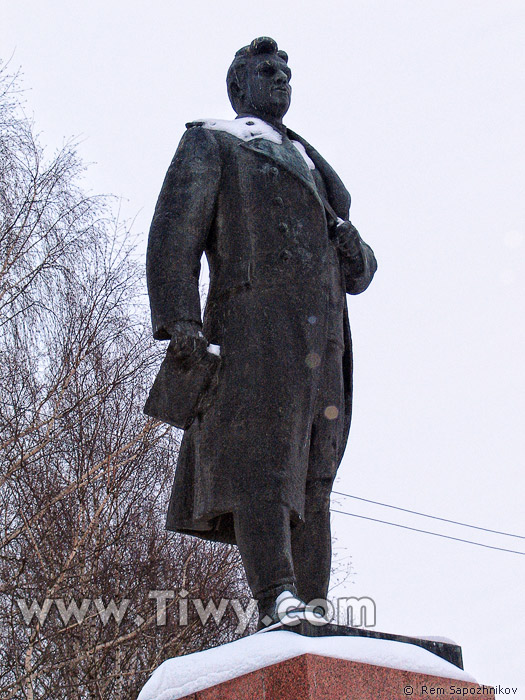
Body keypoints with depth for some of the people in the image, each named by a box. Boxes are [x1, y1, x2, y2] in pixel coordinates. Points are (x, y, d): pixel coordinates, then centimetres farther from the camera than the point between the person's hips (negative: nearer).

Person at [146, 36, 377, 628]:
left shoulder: (308, 168, 34)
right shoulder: (209, 145, 17)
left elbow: (356, 275, 30)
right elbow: (174, 234, 0)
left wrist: (353, 251, 5)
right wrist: (179, 317, -16)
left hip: (321, 339, 6)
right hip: (254, 323, -6)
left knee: (310, 480, -3)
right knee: (262, 461, -20)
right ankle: (279, 603, -31)